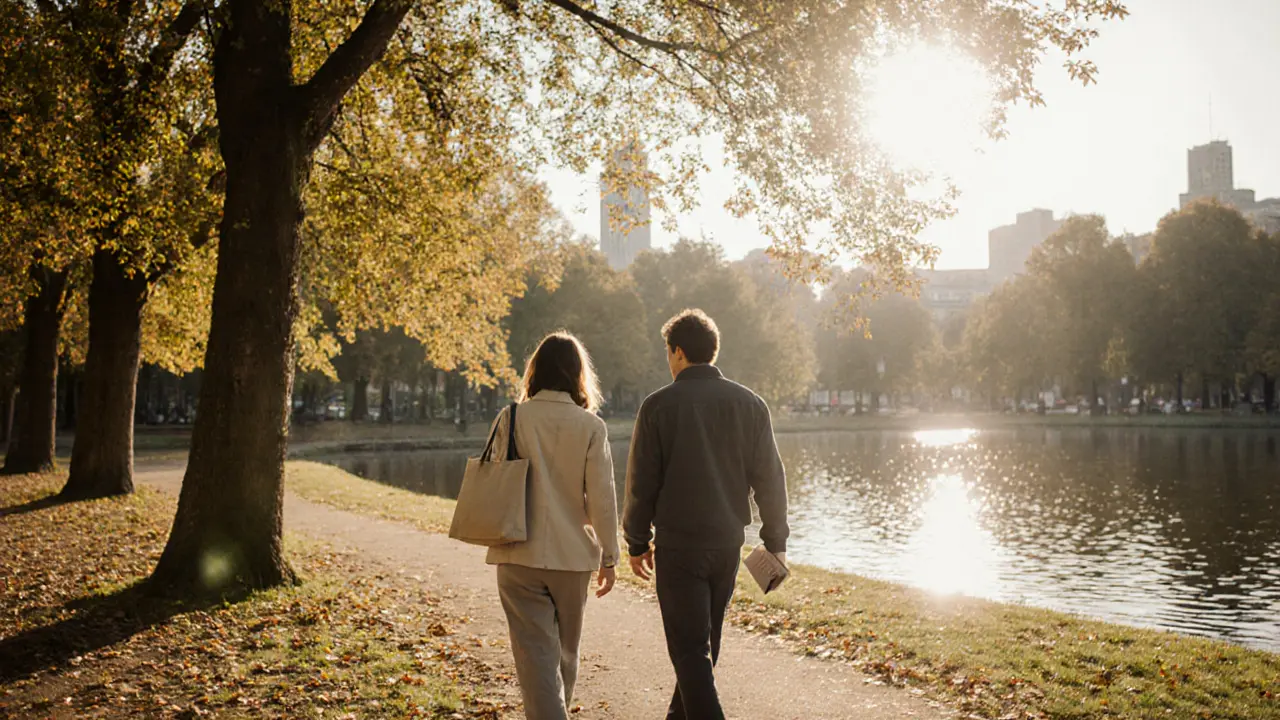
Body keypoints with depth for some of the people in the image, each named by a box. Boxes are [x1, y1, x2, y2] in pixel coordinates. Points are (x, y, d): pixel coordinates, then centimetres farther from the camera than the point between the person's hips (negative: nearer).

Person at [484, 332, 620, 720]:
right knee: (565, 650, 21)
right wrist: (609, 556, 3)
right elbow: (602, 497, -7)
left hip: (520, 555, -1)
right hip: (573, 556, 1)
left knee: (535, 651, 1)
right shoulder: (590, 426, -7)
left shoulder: (510, 419, -6)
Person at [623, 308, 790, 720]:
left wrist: (637, 543, 5)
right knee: (704, 640, 21)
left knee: (690, 647, 0)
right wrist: (775, 541, 10)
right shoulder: (749, 404, 2)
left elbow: (641, 483, -6)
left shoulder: (659, 406, -8)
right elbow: (769, 478, 2)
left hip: (678, 544, -5)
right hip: (728, 541, 5)